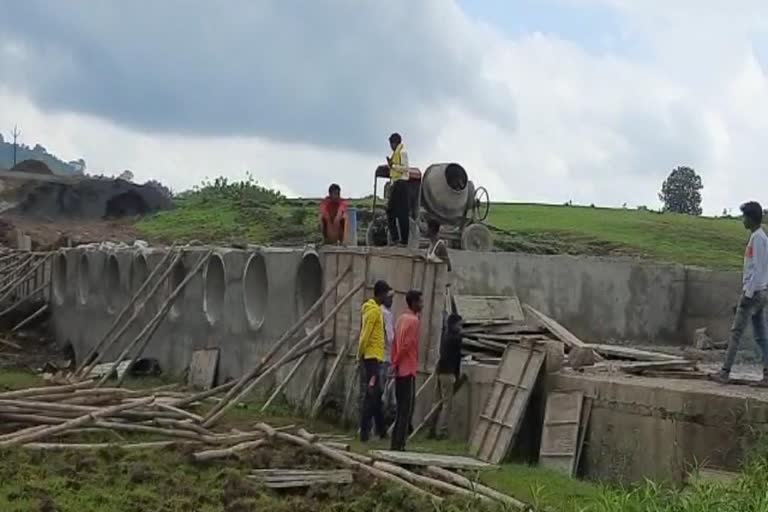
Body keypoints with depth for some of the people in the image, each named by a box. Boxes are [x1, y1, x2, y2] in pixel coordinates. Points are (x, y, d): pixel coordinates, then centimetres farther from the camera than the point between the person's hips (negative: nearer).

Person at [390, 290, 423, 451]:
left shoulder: (401, 318, 14)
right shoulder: (413, 320, -12)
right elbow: (406, 345, -19)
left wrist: (394, 363, 14)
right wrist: (396, 363, -8)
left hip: (399, 370, 9)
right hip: (408, 370, -9)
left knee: (401, 409, 12)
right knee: (406, 410, -5)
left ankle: (396, 443, 14)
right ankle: (399, 445, -6)